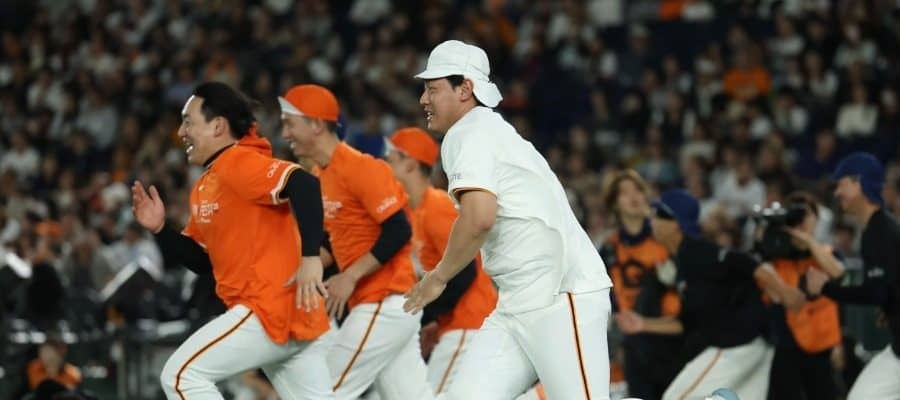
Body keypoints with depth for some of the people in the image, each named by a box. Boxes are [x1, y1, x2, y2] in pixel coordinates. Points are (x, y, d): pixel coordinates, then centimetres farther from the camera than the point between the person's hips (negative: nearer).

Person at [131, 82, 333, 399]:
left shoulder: (239, 163, -10)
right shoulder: (204, 188, 20)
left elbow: (304, 185, -25)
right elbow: (201, 259, 25)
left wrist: (310, 256, -32)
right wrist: (160, 229, 10)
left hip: (271, 310, -10)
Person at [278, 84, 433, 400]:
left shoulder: (359, 168, -15)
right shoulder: (323, 177, 14)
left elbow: (399, 230, -20)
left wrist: (350, 277, -21)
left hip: (384, 305, -9)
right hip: (369, 305, 9)